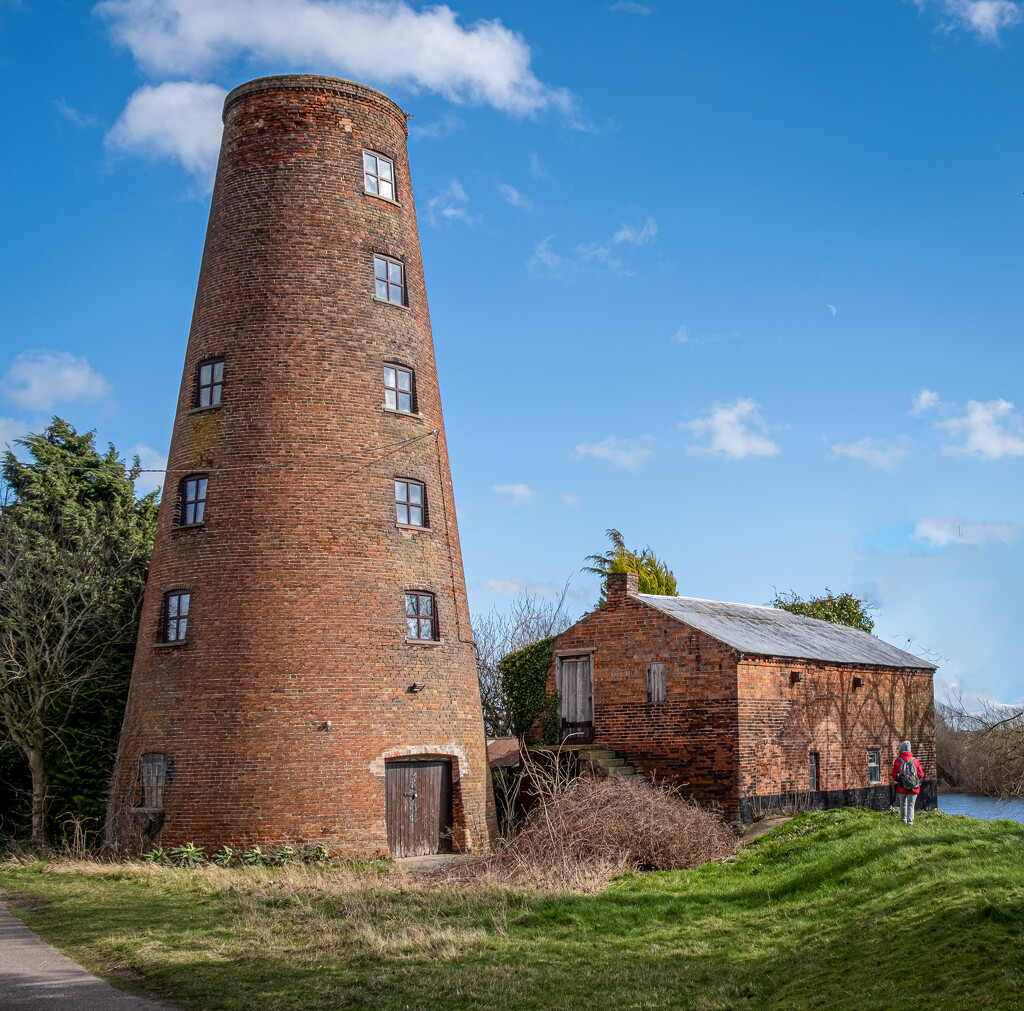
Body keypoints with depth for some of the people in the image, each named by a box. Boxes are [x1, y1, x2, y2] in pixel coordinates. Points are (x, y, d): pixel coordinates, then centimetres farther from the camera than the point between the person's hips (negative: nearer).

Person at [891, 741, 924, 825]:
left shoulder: (897, 761, -5)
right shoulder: (915, 761, -5)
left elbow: (894, 776, -3)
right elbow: (921, 775, 0)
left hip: (902, 787, 1)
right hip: (913, 788, -1)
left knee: (903, 803, 21)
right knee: (911, 805, 2)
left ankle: (903, 819, 30)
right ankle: (910, 821, -11)